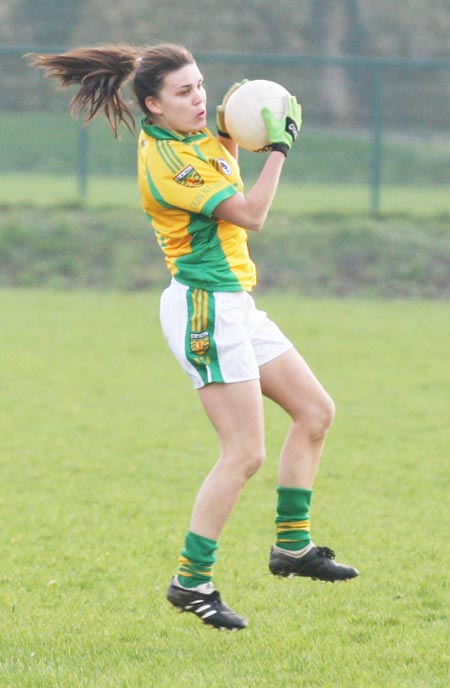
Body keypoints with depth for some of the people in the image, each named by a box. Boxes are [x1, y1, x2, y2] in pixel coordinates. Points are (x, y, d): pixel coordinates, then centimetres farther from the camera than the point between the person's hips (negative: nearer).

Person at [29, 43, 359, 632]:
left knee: (316, 411, 12)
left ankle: (292, 544, 20)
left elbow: (224, 176, 29)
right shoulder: (164, 163, -21)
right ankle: (191, 582, -5)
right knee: (244, 452, -11)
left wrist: (228, 130, 9)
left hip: (234, 305, 10)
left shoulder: (190, 134, 7)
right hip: (205, 309, -10)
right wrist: (279, 146, -11)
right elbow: (249, 214, -20)